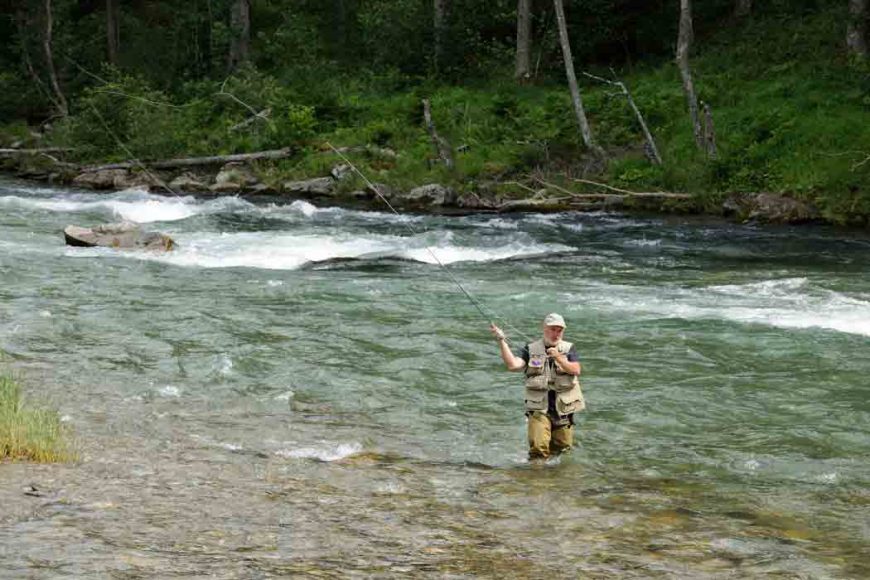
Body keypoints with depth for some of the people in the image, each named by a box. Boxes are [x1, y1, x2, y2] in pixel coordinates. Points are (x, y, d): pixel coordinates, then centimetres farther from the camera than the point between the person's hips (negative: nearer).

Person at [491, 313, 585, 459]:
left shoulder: (569, 348, 8)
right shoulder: (531, 349, 6)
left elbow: (576, 370, -7)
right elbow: (513, 365, -10)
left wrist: (558, 358, -21)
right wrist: (502, 341, -15)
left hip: (564, 408, 2)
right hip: (539, 408, -2)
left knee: (563, 449, 8)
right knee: (538, 448, -19)